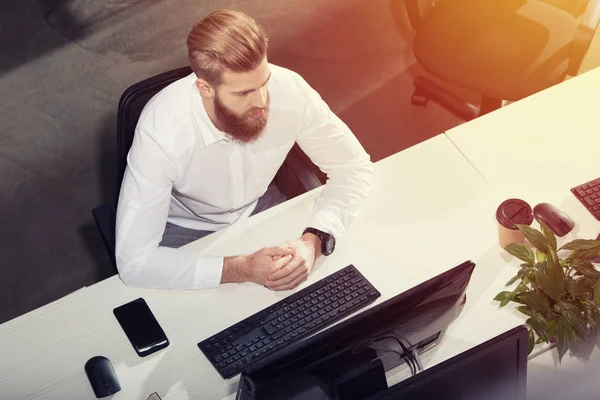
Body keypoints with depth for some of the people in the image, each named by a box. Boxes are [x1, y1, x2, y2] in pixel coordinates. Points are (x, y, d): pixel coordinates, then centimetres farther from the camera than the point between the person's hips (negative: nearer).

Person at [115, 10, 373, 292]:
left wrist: (313, 241, -33)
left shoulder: (289, 90, -28)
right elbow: (133, 260, -35)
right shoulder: (160, 132, -36)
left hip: (259, 206, 3)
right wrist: (243, 269, -41)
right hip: (188, 229, -3)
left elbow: (354, 167, -15)